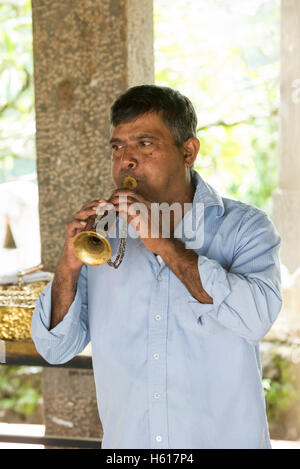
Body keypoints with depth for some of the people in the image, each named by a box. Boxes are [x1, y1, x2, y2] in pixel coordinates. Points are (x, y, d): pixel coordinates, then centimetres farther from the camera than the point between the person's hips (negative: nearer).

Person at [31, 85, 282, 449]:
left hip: (223, 439, -2)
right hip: (125, 440, 3)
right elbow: (56, 349, -1)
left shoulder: (245, 227, -8)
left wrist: (165, 244, -25)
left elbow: (257, 318, -25)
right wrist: (69, 266, -17)